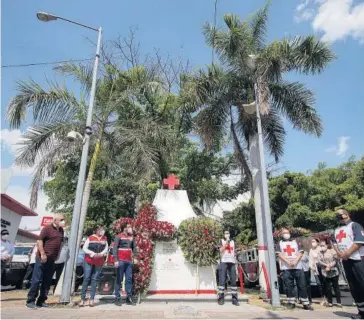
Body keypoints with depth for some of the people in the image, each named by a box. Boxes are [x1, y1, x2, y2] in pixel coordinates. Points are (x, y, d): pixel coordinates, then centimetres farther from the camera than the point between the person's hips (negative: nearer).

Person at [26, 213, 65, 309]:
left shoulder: (61, 230, 11)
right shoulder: (47, 228, -9)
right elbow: (39, 241, -14)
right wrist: (42, 254, -18)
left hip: (52, 260, 7)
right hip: (43, 258, -7)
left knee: (47, 282, 9)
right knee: (37, 280, -2)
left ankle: (41, 301, 17)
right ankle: (30, 301, 8)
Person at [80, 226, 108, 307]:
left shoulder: (104, 239, 8)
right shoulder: (90, 238, -2)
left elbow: (106, 249, 4)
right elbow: (84, 248, -5)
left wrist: (101, 254, -15)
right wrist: (93, 253, -16)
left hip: (99, 262, 2)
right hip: (89, 261, -2)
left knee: (94, 280, 4)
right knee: (86, 279, -2)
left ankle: (92, 299, 7)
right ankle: (82, 299, 6)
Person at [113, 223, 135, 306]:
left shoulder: (131, 237, 12)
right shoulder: (119, 236, -3)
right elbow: (114, 248, -10)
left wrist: (133, 255, 5)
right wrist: (116, 260, -17)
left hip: (129, 261, 5)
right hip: (121, 261, -5)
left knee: (129, 279, 6)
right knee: (119, 279, 2)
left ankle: (129, 298, 12)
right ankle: (117, 298, 8)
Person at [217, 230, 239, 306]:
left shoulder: (232, 242, 20)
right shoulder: (222, 241, 10)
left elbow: (234, 252, 22)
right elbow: (221, 250, -4)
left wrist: (235, 261, 13)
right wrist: (226, 243, -12)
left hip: (232, 262, 3)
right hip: (223, 262, -3)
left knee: (233, 280, 0)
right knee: (222, 280, -6)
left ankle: (235, 299, 3)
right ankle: (221, 298, -3)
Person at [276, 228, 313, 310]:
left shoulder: (295, 242, 15)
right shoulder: (280, 243, 12)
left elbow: (300, 252, 5)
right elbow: (279, 254, 0)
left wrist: (295, 261, -11)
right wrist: (288, 262, -14)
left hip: (298, 267, 1)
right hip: (286, 268, 0)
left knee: (302, 285, 0)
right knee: (288, 286, 0)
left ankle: (306, 303, 6)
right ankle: (291, 302, 10)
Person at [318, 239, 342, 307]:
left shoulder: (332, 251, -4)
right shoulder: (320, 253, 5)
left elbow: (336, 260, -10)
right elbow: (319, 261, -5)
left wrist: (330, 266, -19)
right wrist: (326, 265, -20)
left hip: (334, 272, -2)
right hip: (325, 273, 2)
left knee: (336, 287, 5)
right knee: (328, 288, 7)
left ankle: (339, 302, 13)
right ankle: (330, 302, 16)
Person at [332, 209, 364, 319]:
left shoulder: (354, 225, -4)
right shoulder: (337, 230, 19)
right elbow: (334, 242, 19)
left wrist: (347, 253, -17)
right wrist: (338, 252, -1)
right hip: (345, 260, 7)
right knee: (353, 286, 9)